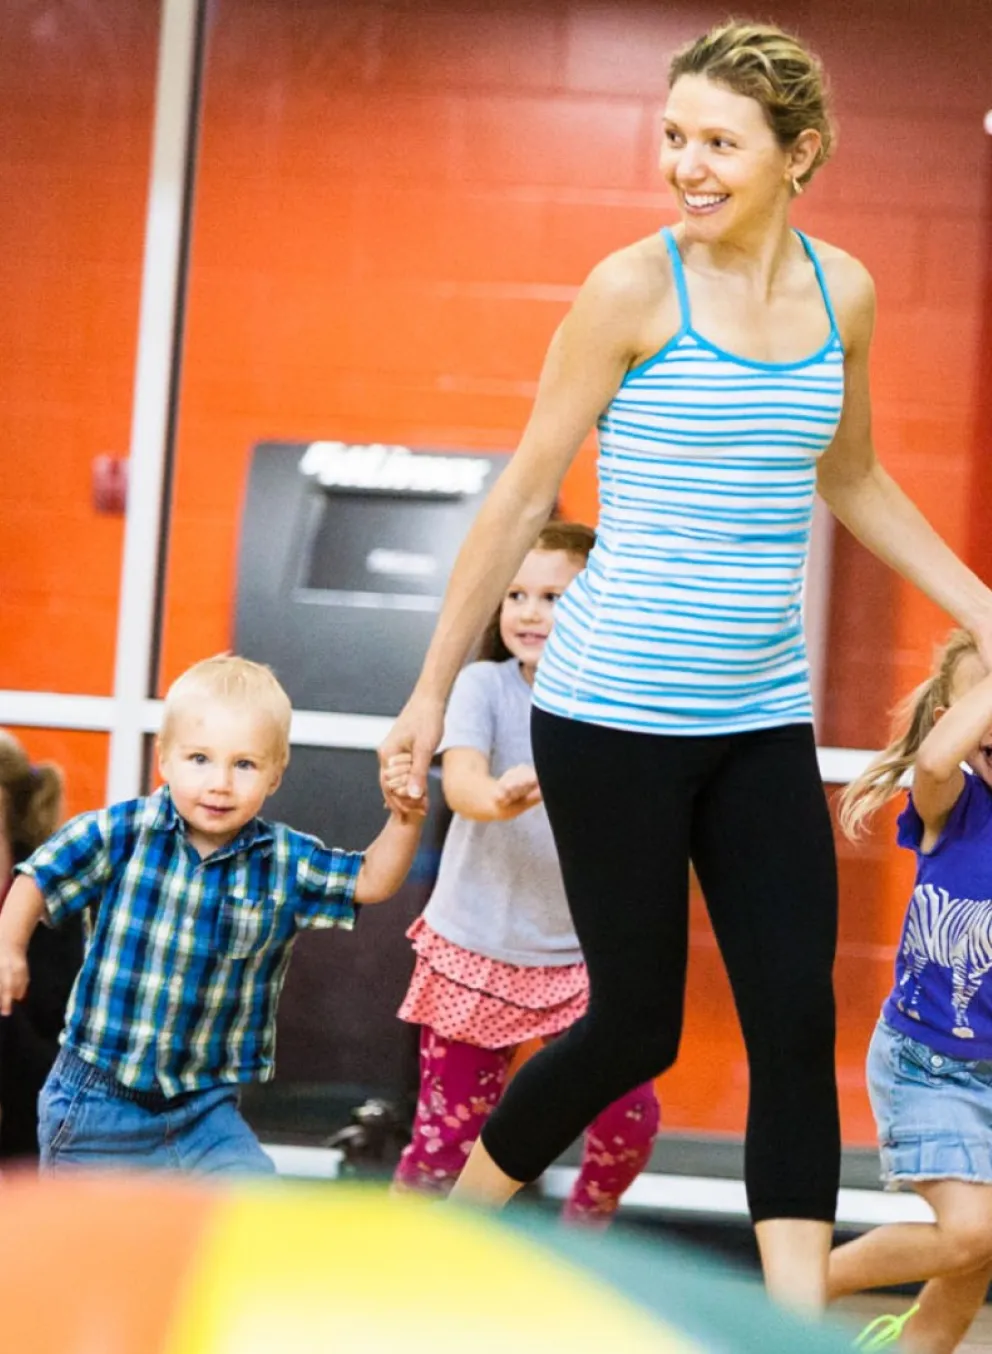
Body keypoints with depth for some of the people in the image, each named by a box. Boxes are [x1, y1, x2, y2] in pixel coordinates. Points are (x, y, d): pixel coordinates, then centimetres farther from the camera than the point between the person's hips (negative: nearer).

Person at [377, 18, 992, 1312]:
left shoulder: (841, 291, 5)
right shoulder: (634, 288, -9)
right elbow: (524, 496, -3)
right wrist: (433, 692, -1)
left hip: (761, 719, 5)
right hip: (615, 714, -5)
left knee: (798, 1022, -4)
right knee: (635, 1028, 3)